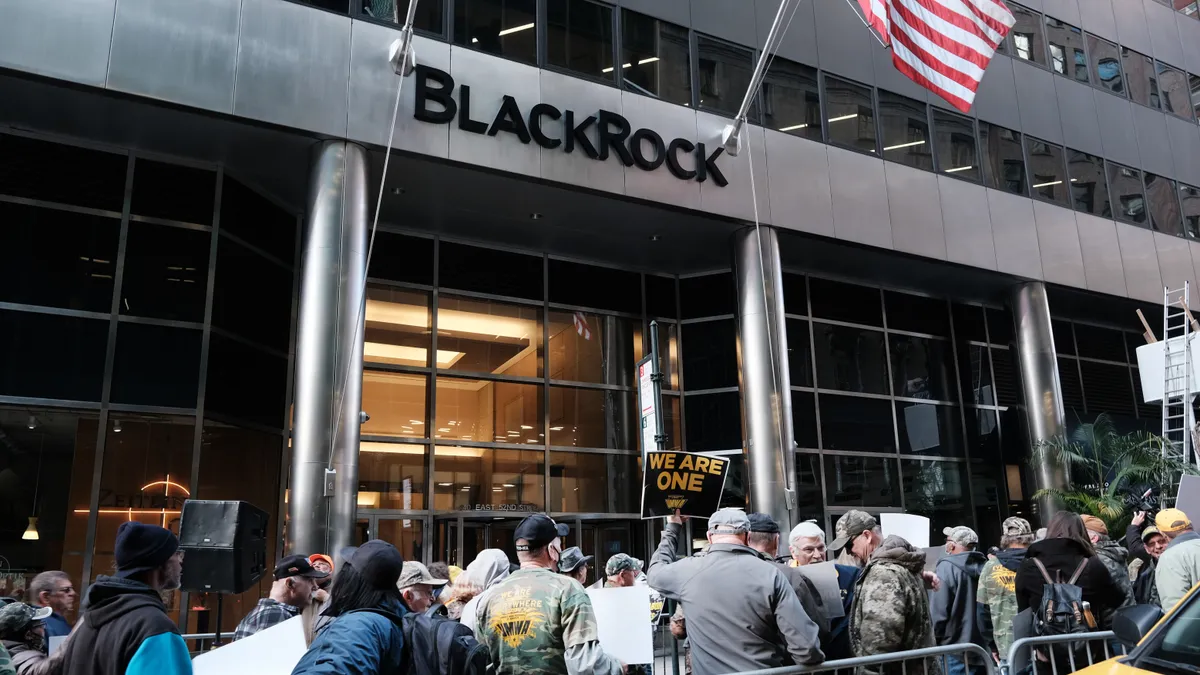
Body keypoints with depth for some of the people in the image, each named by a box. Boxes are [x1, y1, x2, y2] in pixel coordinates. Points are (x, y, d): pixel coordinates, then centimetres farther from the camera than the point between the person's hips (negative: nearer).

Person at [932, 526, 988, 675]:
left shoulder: (947, 568, -13)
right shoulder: (985, 566, 5)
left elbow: (939, 611, -16)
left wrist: (935, 640, -3)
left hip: (957, 649, -6)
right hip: (984, 648, 6)